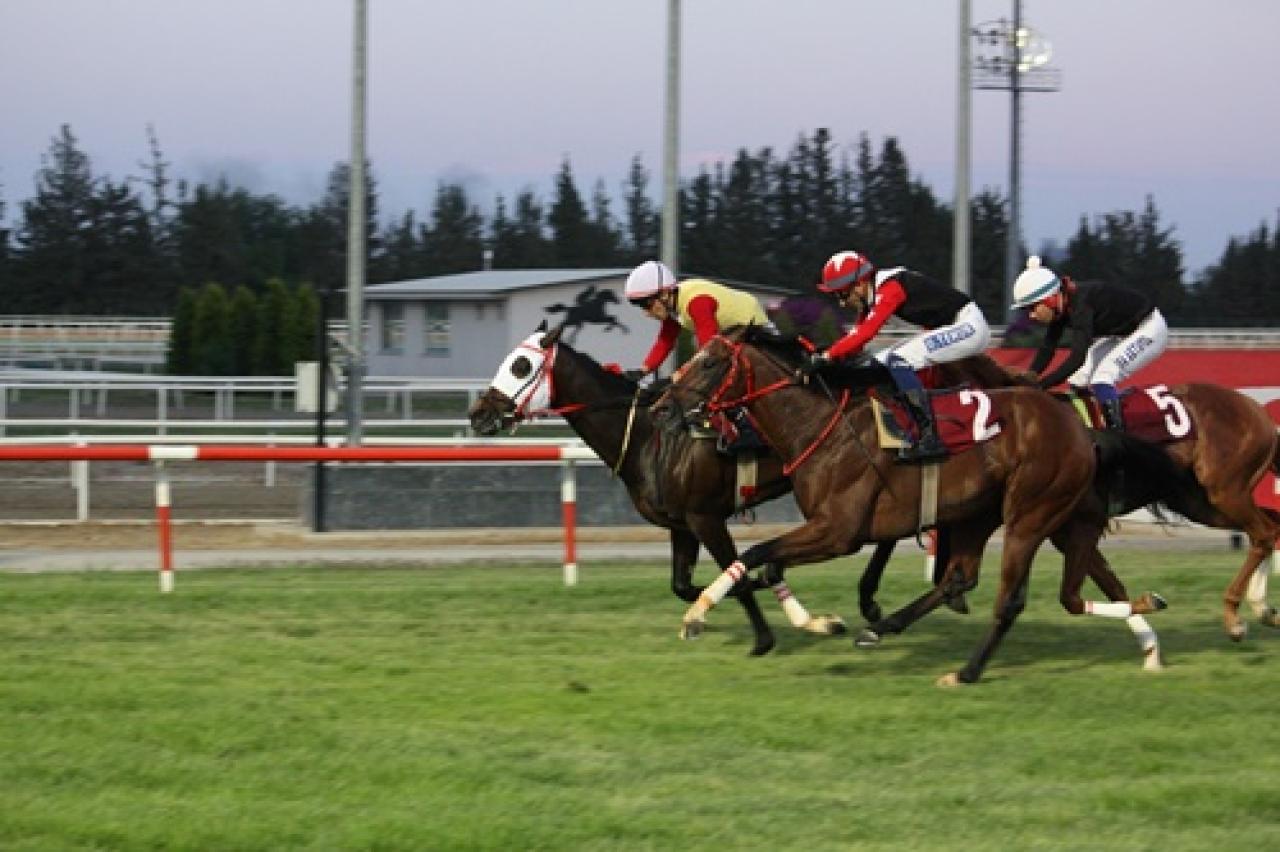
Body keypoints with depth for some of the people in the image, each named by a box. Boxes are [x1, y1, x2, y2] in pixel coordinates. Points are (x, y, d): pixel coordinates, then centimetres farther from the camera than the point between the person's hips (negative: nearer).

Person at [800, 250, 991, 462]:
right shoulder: (872, 296, 8)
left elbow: (865, 333, -30)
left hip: (969, 325, -11)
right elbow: (856, 336, 7)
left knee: (898, 361, -25)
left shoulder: (889, 289, -21)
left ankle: (930, 439, -28)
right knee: (878, 363, 7)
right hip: (946, 330, 11)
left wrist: (825, 357, -31)